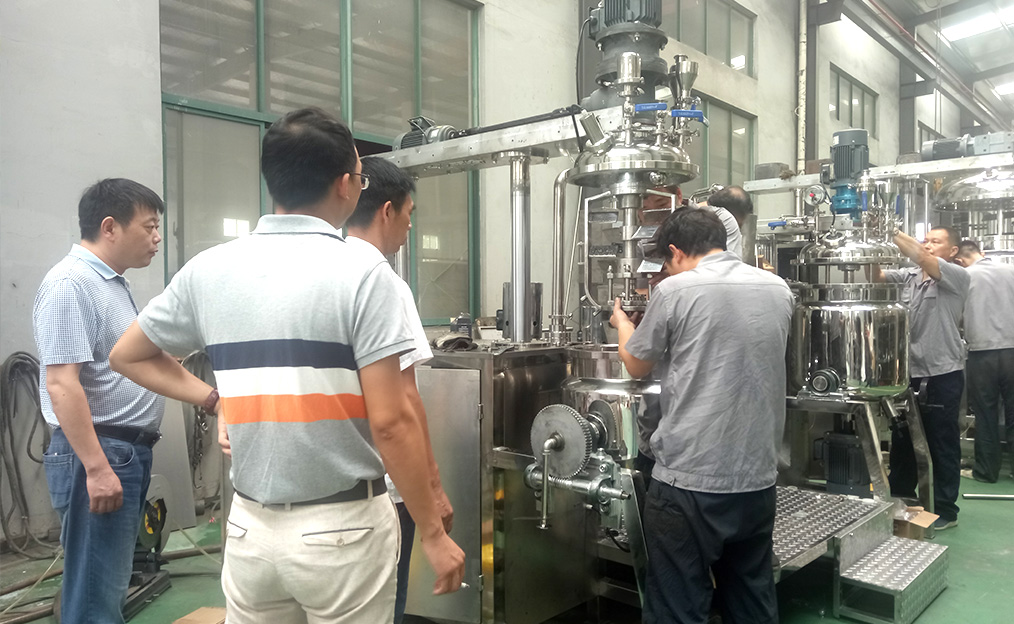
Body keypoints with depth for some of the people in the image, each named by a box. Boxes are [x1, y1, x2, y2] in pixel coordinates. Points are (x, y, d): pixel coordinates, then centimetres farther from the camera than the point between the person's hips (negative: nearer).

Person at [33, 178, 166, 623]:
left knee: (111, 583, 18)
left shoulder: (113, 282, 15)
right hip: (97, 454, -10)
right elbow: (61, 385, -21)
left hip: (129, 451, 10)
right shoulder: (70, 284, -15)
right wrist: (96, 468, -23)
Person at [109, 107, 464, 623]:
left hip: (251, 524, 5)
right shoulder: (362, 274, -15)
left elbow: (127, 356, 14)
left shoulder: (208, 270, 0)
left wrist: (216, 400, 12)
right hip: (342, 527, -4)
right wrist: (433, 534, -9)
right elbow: (390, 423, -18)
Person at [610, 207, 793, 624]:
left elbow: (637, 366, 4)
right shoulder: (777, 289, 6)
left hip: (689, 481, -6)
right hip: (758, 478, 6)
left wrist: (621, 320, 23)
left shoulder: (676, 290, -10)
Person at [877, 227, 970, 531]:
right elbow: (877, 276, -1)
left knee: (943, 445, 5)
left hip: (943, 374, -6)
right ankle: (901, 498, 33)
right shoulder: (909, 276, 8)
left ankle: (945, 510, 17)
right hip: (909, 372, 6)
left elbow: (922, 258, -23)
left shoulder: (957, 277, -8)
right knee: (901, 440, 16)